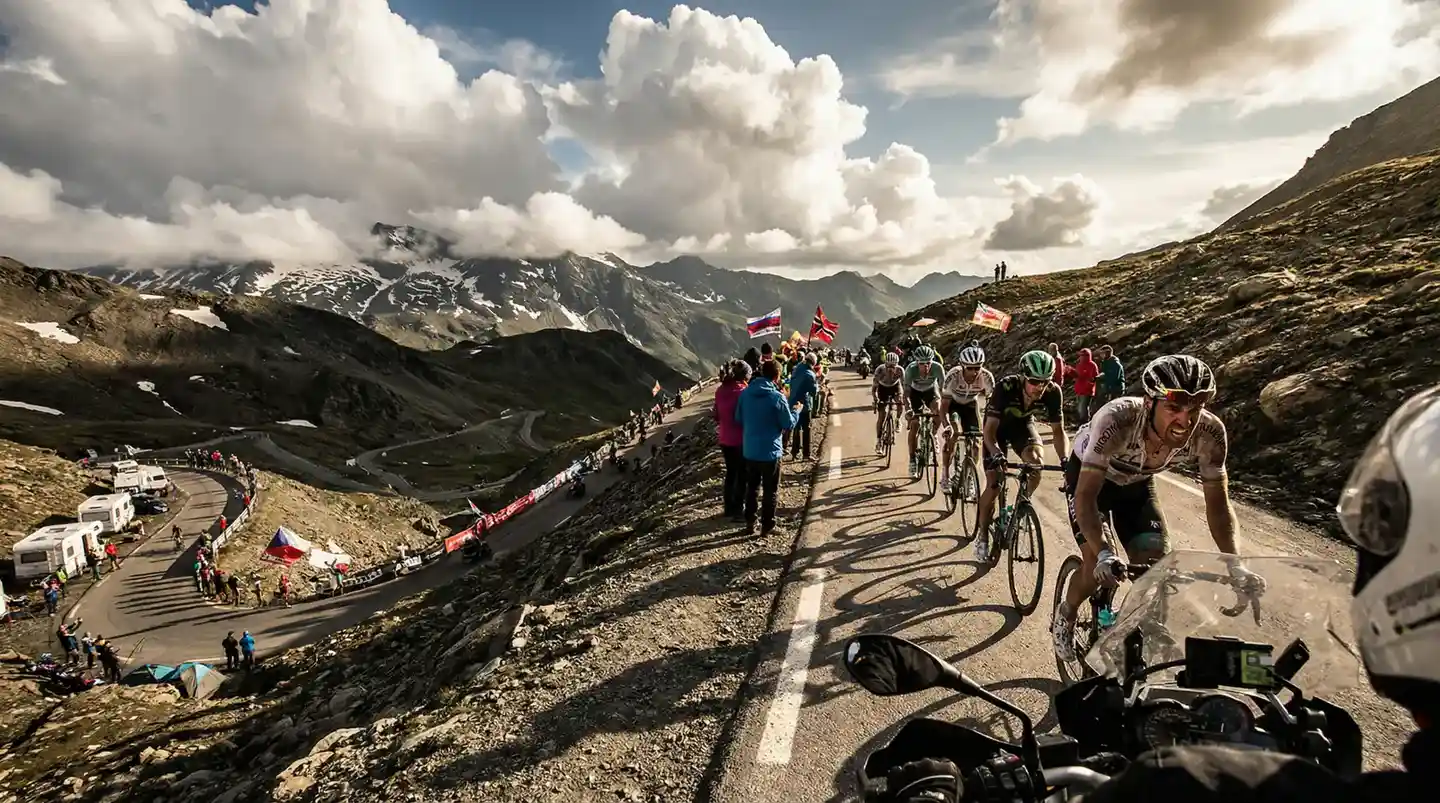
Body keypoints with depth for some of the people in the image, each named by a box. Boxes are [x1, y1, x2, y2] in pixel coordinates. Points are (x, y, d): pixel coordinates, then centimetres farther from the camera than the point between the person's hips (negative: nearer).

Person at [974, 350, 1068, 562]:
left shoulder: (1052, 392, -27)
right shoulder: (1006, 387, -37)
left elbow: (1058, 429, -18)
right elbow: (990, 429, -36)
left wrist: (1065, 460, -33)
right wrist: (996, 453, -53)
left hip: (1023, 423, 3)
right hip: (998, 425, -3)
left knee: (1036, 463, -26)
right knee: (994, 485, -9)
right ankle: (982, 536, 9)